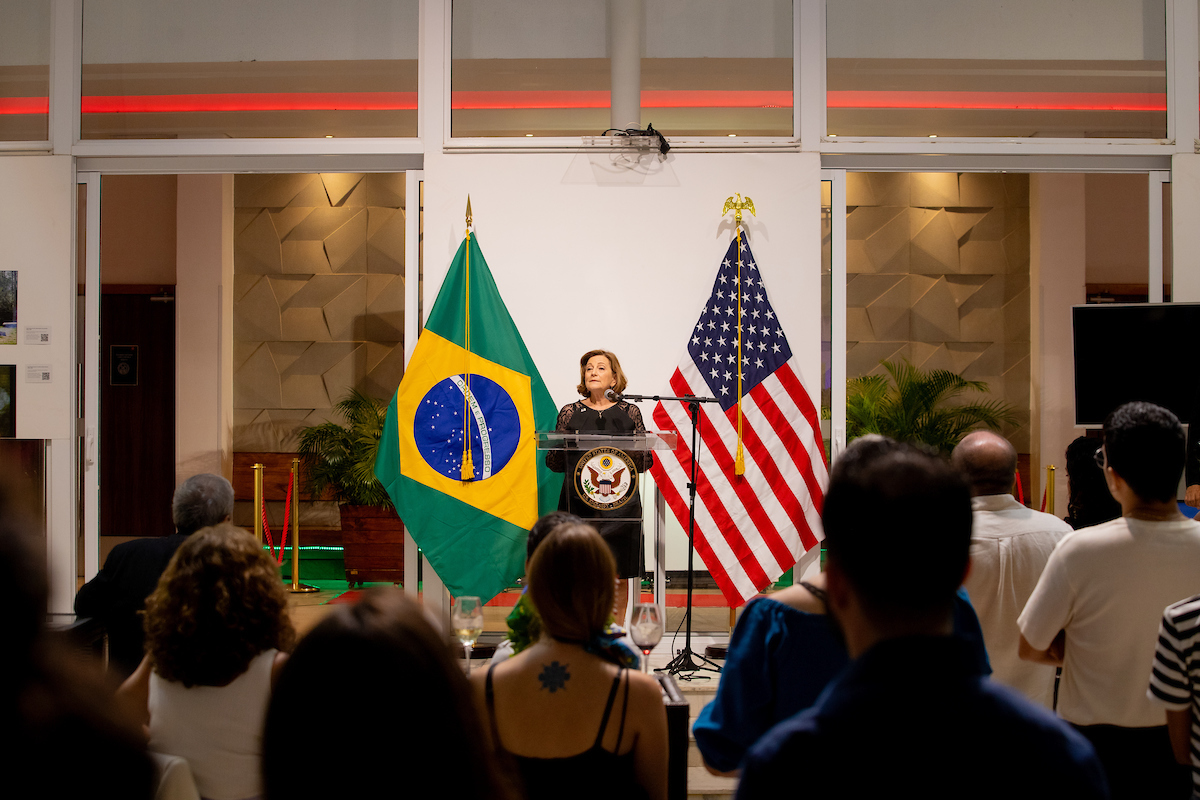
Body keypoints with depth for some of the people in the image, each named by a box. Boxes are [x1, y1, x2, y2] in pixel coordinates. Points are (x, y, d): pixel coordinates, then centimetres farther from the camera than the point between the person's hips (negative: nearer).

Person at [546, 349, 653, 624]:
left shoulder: (629, 412, 8)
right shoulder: (570, 413, 7)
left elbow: (645, 462, 10)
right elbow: (554, 462, 8)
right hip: (579, 501, 0)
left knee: (617, 573, 2)